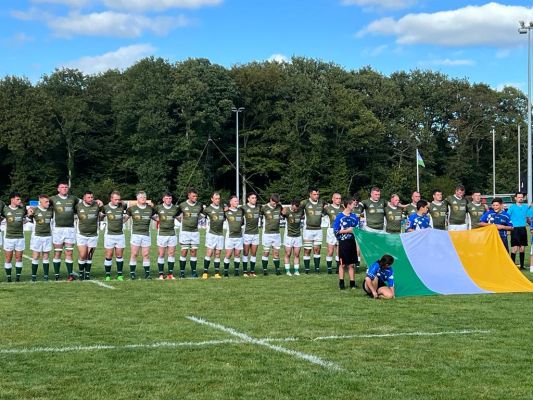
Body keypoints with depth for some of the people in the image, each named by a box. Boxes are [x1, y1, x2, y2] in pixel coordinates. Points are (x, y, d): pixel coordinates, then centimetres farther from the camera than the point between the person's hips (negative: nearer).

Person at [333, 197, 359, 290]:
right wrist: (347, 231, -11)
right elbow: (335, 231, -7)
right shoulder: (339, 217, -5)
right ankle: (341, 283, 6)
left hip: (352, 242, 4)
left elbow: (358, 229, 14)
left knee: (352, 264, 6)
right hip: (343, 243, -4)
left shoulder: (354, 216, 9)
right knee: (342, 264, 1)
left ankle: (352, 283, 10)